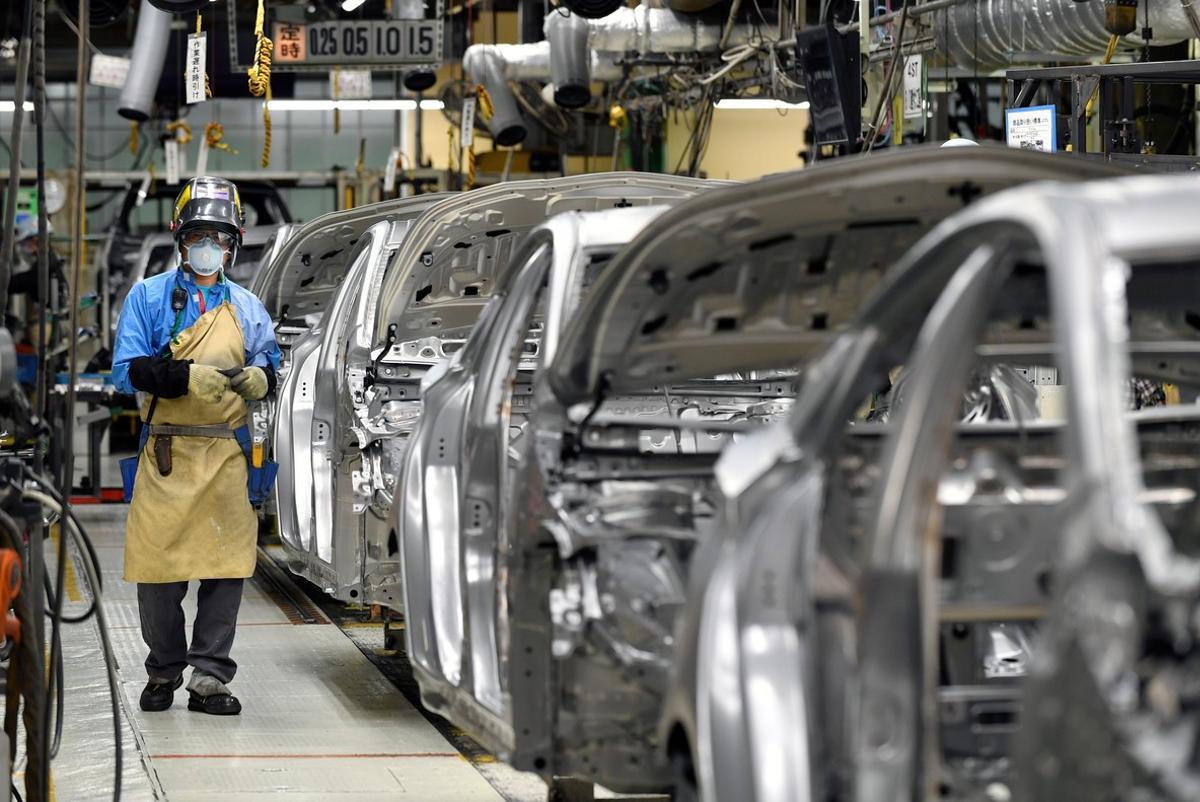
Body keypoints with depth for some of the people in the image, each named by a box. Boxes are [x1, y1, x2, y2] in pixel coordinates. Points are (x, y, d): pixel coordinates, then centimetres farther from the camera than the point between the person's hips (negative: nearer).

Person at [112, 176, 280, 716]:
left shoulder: (247, 308, 16)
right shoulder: (148, 297, 6)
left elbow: (269, 366, 18)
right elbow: (127, 370, -3)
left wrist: (260, 379, -6)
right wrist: (186, 377, -18)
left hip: (227, 454, 2)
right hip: (165, 454, -2)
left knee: (226, 567, -4)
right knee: (158, 569, 0)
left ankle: (209, 677, 1)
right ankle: (164, 672, 16)